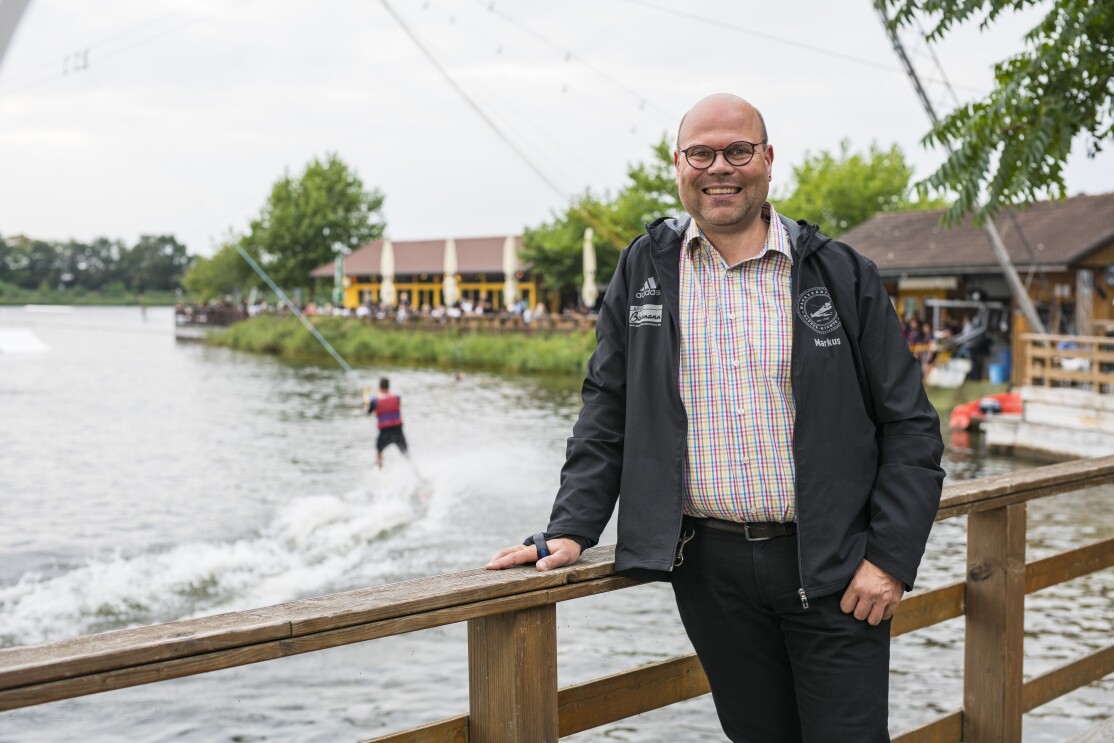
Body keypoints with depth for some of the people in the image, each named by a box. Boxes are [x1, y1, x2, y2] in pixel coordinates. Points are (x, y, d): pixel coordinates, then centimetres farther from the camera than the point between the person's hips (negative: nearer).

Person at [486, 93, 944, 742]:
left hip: (829, 567, -1)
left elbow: (909, 426, 1)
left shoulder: (842, 275, 0)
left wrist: (891, 558, -7)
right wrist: (570, 531, -1)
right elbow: (608, 416, 9)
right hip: (710, 568, 2)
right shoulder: (644, 271, 6)